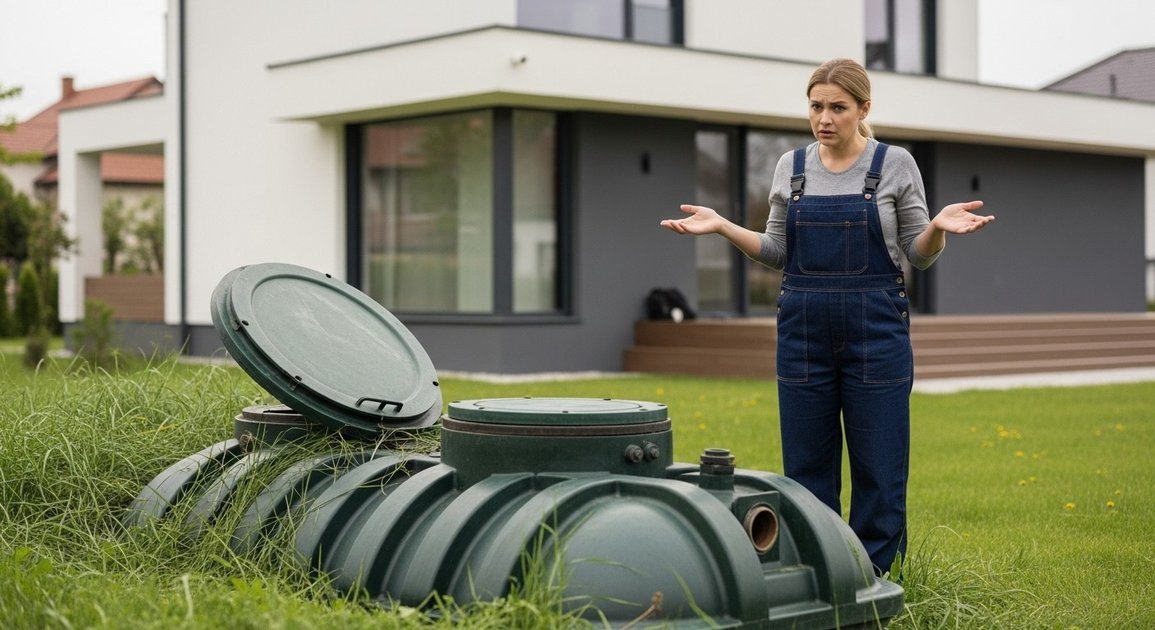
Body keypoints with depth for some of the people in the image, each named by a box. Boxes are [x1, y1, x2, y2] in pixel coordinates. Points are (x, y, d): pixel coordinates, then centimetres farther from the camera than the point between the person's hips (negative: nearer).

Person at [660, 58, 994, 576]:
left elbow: (919, 255, 1)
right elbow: (778, 253, 11)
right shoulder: (791, 167, 8)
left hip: (876, 332, -3)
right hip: (804, 331, 3)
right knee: (806, 466, 6)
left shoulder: (895, 164, -1)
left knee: (878, 468, 1)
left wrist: (939, 227, -20)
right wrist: (722, 226, -1)